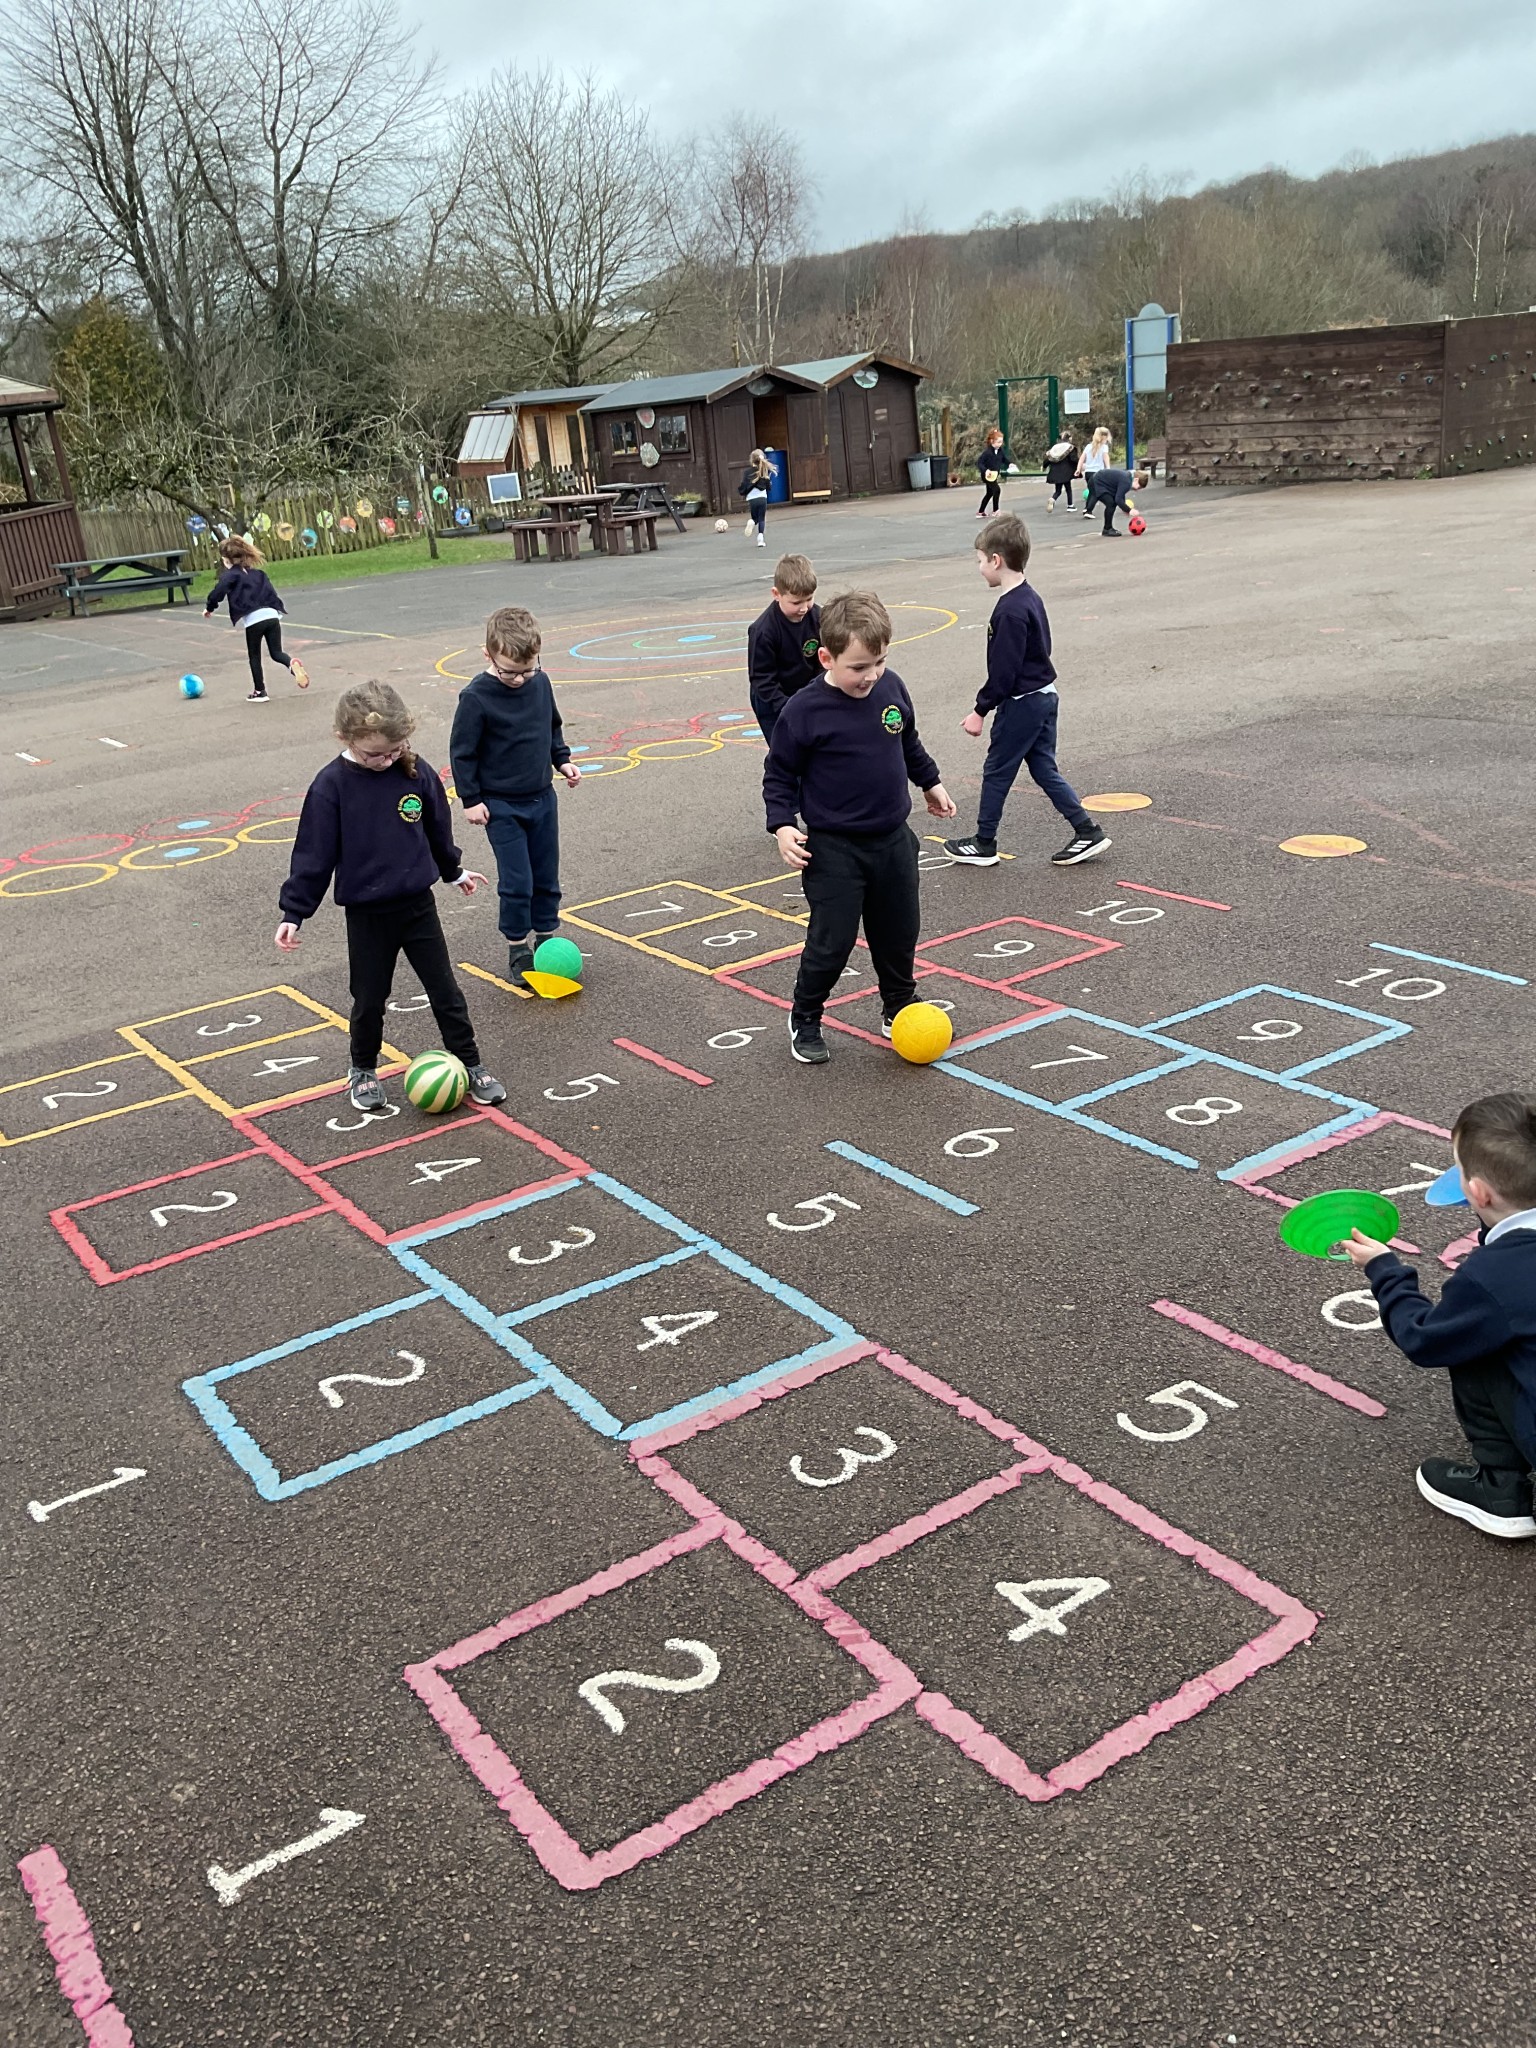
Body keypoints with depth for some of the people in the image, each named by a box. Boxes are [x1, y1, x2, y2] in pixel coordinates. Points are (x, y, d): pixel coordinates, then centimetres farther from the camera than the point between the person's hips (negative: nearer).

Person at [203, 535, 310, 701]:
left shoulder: (230, 576, 3)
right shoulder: (258, 573, 20)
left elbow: (218, 592, -7)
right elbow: (271, 593, 18)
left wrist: (209, 608, 8)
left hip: (253, 619, -5)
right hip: (272, 614, 5)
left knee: (254, 656, 12)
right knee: (276, 653, 10)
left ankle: (259, 692, 16)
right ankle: (293, 664, -23)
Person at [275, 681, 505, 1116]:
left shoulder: (415, 771, -7)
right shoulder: (331, 785, -15)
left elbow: (437, 827, 11)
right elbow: (314, 852, -9)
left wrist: (454, 871, 25)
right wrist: (293, 912, -8)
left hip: (418, 905, 2)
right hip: (367, 914, -2)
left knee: (446, 991, 9)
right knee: (369, 1000, 12)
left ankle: (471, 1064, 22)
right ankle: (364, 1071, 33)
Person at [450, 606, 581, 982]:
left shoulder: (540, 683, -3)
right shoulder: (476, 698, -18)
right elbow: (461, 751, -10)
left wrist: (563, 760, 8)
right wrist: (471, 799, -10)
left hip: (542, 798, 5)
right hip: (501, 806, -5)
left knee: (546, 877, 13)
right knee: (516, 883, -3)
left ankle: (547, 938, 27)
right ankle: (518, 949, 12)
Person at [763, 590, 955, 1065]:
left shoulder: (891, 688, -2)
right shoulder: (804, 711, -17)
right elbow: (779, 774, -7)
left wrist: (930, 782, 27)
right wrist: (783, 825, -17)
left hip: (892, 841, 5)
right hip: (833, 849, -5)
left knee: (898, 935, 16)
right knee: (831, 942, -2)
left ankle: (900, 1007, 37)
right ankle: (805, 1021, 19)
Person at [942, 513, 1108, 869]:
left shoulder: (1010, 610, -22)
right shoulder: (1030, 597, 8)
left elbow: (1004, 671, -22)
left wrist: (981, 710, -14)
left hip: (1021, 704, -9)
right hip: (1044, 696, 9)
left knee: (996, 772, 4)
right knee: (1044, 769, 14)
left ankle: (984, 844, 16)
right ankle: (1087, 831, 12)